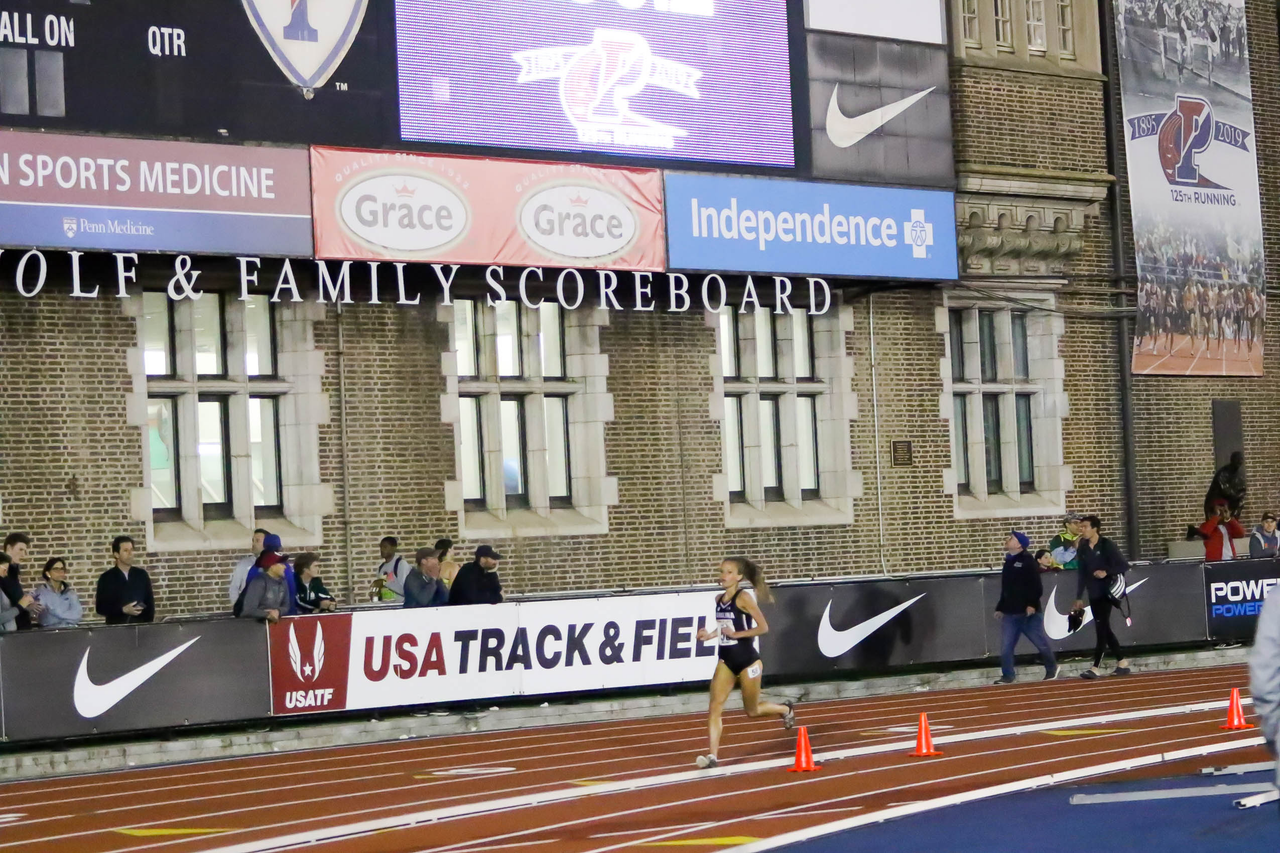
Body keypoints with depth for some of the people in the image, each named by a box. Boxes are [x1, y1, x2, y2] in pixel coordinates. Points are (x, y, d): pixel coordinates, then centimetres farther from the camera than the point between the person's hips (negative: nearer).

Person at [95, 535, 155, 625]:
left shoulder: (142, 575, 10)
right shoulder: (106, 578, 1)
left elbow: (150, 603, 12)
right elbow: (100, 608, -2)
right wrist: (123, 610, -14)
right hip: (116, 627, -2)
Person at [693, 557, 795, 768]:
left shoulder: (744, 597, -15)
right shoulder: (719, 599, 5)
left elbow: (763, 627, -18)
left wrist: (737, 634, -23)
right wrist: (709, 635, 2)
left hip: (747, 660, -6)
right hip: (726, 660, 6)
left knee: (752, 710, 11)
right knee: (715, 707, -10)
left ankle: (785, 710, 40)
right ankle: (713, 755, -11)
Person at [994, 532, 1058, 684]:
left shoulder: (1027, 561, -8)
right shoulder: (1008, 563, 16)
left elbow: (1037, 586, -15)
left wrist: (1032, 604, -23)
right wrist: (1000, 608, 21)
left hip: (1028, 613, -7)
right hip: (1009, 614, 7)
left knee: (1041, 643, 6)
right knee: (1005, 647, -1)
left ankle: (1051, 669, 24)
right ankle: (1008, 676, 5)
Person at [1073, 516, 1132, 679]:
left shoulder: (1107, 545, -8)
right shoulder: (1083, 548, 9)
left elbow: (1124, 565, -9)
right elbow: (1082, 573, 13)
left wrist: (1106, 572, -23)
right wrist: (1079, 597, 12)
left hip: (1106, 593, -6)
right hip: (1093, 595, 6)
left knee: (1101, 628, -10)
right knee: (1104, 629, 9)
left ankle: (1096, 668, -11)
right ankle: (1122, 663, 20)